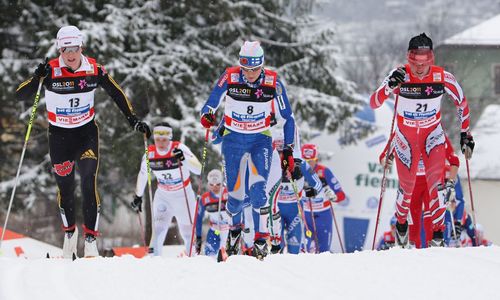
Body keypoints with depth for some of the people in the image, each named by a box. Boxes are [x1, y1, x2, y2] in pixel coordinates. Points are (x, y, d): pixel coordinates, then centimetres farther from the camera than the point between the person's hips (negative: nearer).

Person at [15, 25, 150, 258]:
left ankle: (90, 239, -8)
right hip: (59, 134, 0)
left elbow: (116, 94, 4)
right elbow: (20, 96, -21)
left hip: (87, 132, 0)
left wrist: (133, 120, 1)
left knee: (89, 184, -12)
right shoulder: (51, 70, -17)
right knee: (65, 186, 6)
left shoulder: (94, 69, -11)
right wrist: (37, 78, -38)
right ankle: (69, 232, 30)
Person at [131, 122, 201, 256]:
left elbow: (198, 170, -32)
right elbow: (142, 175, 7)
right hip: (163, 195, 2)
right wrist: (138, 196, 16)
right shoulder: (150, 153, -11)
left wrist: (184, 158, -50)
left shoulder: (180, 148, -22)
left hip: (184, 195, -2)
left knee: (188, 232, 8)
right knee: (158, 229, -16)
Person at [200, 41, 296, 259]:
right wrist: (207, 116, -27)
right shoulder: (230, 77, -15)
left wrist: (288, 150, -5)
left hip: (260, 141, -1)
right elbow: (210, 105, -4)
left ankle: (261, 239, -12)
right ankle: (234, 227, 34)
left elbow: (287, 118, -3)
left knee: (257, 188, -20)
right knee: (235, 194, 2)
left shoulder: (273, 82, -14)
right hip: (233, 140, 1)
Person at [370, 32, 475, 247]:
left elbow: (462, 103, -2)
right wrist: (390, 86, -46)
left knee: (436, 183, -19)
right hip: (405, 137, 0)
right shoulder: (401, 76, -23)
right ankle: (401, 223, 38)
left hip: (432, 135, 0)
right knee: (407, 189, 8)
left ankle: (437, 233, -7)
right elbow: (373, 103, -28)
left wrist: (465, 134, -1)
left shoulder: (443, 78, -20)